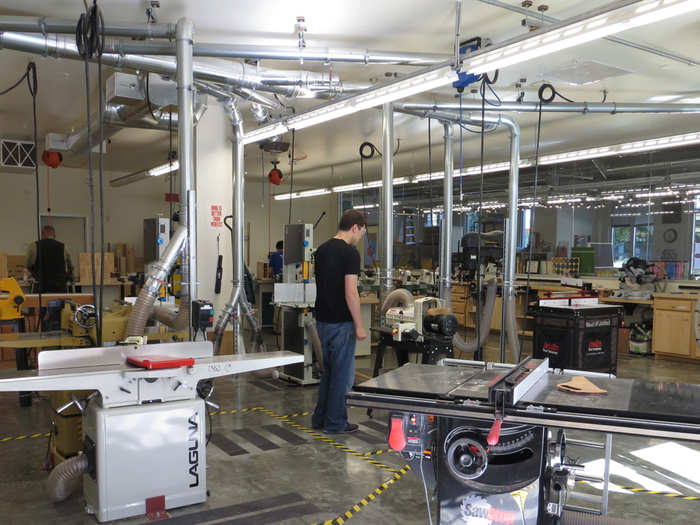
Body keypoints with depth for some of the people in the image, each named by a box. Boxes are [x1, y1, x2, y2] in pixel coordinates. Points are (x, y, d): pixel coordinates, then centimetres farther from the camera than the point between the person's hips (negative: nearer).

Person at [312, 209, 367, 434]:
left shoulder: (321, 250, 10)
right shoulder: (350, 252, -17)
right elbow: (350, 293, -21)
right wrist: (359, 325, -13)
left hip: (323, 320, 9)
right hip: (341, 323, -8)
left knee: (329, 371, 19)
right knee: (342, 374, 4)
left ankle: (320, 418, 26)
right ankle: (335, 422, 13)